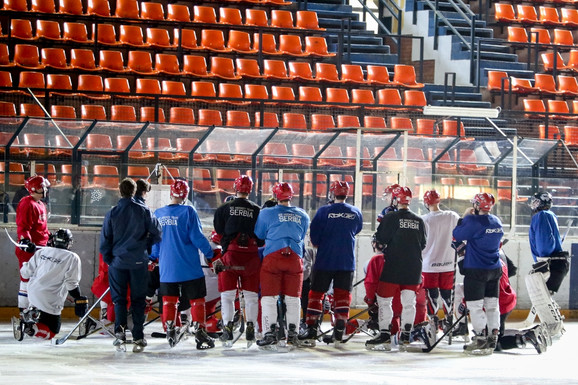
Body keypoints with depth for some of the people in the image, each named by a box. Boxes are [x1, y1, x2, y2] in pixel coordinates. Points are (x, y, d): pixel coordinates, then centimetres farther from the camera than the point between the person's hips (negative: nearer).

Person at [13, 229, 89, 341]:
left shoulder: (41, 252, 4)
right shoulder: (73, 258, -8)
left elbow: (25, 273, 9)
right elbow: (71, 284, -13)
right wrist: (79, 299, -1)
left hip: (33, 293, 6)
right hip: (51, 301, -6)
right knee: (51, 332, 5)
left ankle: (30, 313, 15)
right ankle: (29, 328, -22)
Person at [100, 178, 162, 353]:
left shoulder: (112, 213, -5)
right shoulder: (143, 211, -5)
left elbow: (105, 240, -1)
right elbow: (156, 233, -2)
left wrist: (108, 259, 11)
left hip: (118, 261, 0)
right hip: (139, 262, 0)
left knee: (119, 299, 9)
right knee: (138, 299, 8)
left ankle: (119, 331, -9)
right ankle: (138, 338, 6)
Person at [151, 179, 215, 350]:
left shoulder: (158, 214, 5)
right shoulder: (188, 211, -10)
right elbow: (197, 237, -12)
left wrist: (152, 258, 30)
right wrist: (209, 253, 2)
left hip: (166, 269, 4)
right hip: (189, 267, -4)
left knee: (169, 300, 14)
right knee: (197, 299, 3)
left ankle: (171, 332, 11)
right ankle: (199, 334, -2)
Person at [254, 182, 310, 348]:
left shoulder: (267, 213, 2)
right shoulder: (303, 216, 13)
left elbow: (258, 235, 13)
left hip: (273, 256, -3)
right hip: (295, 258, 3)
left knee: (269, 297, 0)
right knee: (293, 298, 9)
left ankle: (271, 332, -8)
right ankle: (292, 333, 9)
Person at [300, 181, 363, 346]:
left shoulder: (324, 211, -8)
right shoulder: (356, 213, 2)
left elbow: (314, 237, -5)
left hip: (324, 260, -2)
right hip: (347, 262, 2)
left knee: (316, 293, 5)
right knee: (343, 295, 6)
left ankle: (312, 331, 2)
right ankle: (339, 332, 2)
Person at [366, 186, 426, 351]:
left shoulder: (390, 218, -9)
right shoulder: (419, 221, 5)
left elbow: (381, 240, -8)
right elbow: (423, 245, 12)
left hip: (393, 267, -4)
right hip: (413, 269, 4)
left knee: (384, 300, 3)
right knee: (409, 302, 10)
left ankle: (385, 335, -3)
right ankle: (405, 336, 8)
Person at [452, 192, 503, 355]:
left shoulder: (473, 221, -16)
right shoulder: (496, 222, 6)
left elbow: (457, 235, -7)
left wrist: (464, 216, 3)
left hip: (476, 270, -7)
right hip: (494, 269, 7)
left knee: (475, 305, -1)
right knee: (492, 305, 10)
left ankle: (481, 338, -3)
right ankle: (492, 339, 13)